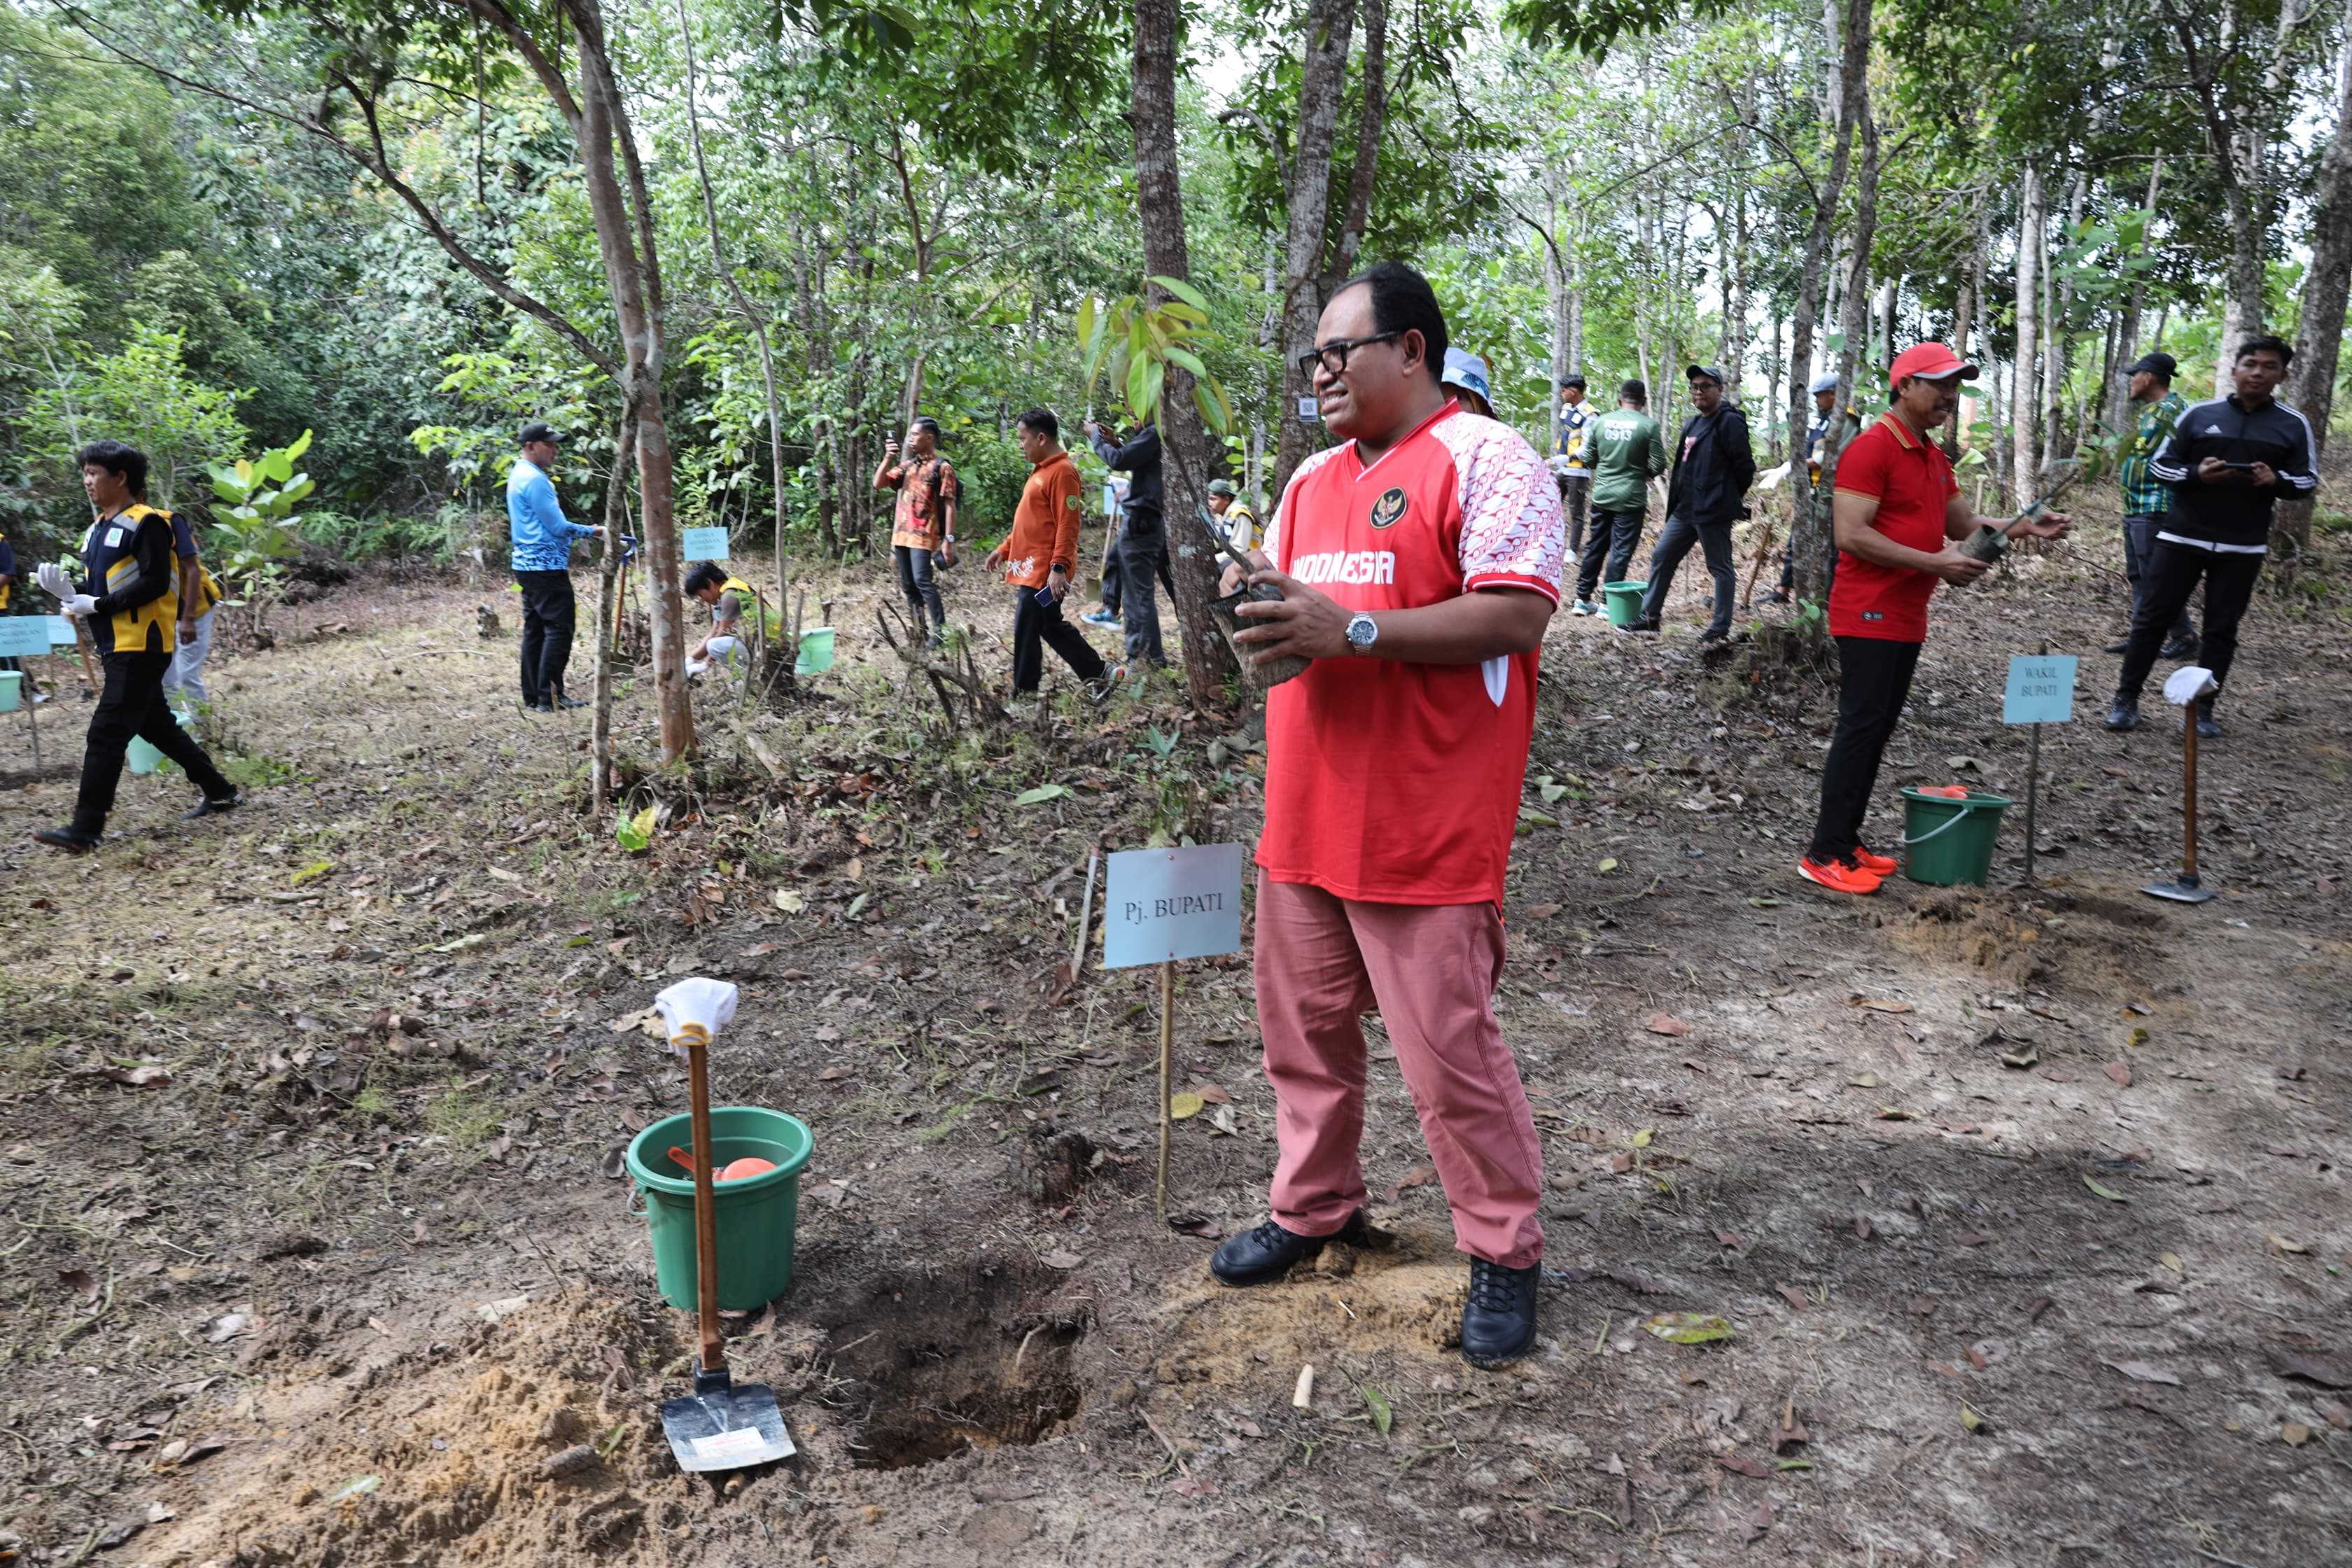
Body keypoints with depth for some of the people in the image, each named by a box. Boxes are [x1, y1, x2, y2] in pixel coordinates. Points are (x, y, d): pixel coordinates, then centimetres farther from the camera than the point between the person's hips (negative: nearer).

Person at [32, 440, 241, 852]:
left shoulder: (146, 523, -12)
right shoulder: (99, 528, 16)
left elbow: (154, 584, -20)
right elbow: (100, 586, 19)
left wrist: (97, 606, -19)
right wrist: (70, 591, -1)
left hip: (141, 647, -10)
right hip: (118, 647, 10)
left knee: (106, 734, -10)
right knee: (156, 726, 15)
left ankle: (85, 828, -8)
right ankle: (219, 792, 25)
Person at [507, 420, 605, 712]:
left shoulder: (519, 474, 18)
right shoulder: (535, 480, -15)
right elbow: (558, 526, -17)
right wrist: (593, 532, -5)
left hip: (528, 565, 11)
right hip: (546, 567, -11)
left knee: (535, 629, 10)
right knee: (559, 628, -9)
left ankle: (533, 698, 13)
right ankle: (549, 697, -10)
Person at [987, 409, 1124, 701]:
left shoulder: (1062, 472, -14)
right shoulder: (1041, 470, 16)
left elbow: (1067, 525, -21)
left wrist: (1059, 568, -25)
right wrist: (1004, 549, 22)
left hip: (1045, 572, -10)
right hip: (1031, 567, 10)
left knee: (1026, 630, -4)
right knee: (1052, 627, 15)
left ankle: (1024, 694, 7)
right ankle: (1100, 674, 21)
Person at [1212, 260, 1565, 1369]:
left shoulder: (1483, 459, -8)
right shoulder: (1312, 479, 17)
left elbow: (1517, 615, -18)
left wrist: (1352, 629, -23)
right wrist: (1249, 598, 0)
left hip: (1424, 828, -8)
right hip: (1303, 818, 8)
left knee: (1449, 1050, -1)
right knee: (1304, 1029, 16)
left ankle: (1505, 1252, 19)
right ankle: (1313, 1207, 35)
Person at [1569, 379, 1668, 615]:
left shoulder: (1600, 421, 1)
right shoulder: (1649, 425, -9)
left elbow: (1588, 458, 8)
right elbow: (1658, 466, -8)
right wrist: (1643, 472, 13)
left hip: (1602, 495, 4)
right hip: (1631, 498, -4)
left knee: (1595, 546, 14)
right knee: (1621, 551, 2)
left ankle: (1583, 598, 19)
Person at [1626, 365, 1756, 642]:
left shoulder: (1729, 422, -11)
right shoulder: (1692, 424, 16)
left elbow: (1745, 466, -12)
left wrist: (1732, 497, 0)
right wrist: (1676, 499, 14)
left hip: (1713, 512, -9)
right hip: (1685, 509, 9)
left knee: (1720, 567, 1)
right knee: (1661, 557, 12)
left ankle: (1721, 626, 8)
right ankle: (1650, 616, 20)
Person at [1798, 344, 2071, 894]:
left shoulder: (1934, 457, 17)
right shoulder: (1871, 448, -13)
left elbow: (1961, 523, 23)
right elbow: (1851, 535, -21)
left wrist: (2022, 526, 6)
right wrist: (1936, 564, -21)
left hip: (1907, 617, 9)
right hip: (1869, 614, -9)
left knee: (1877, 729, 10)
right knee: (1861, 726, -10)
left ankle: (1847, 843, 16)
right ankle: (1824, 854, -6)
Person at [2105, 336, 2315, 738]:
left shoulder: (2294, 425, 4)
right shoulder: (2199, 413, 1)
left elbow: (2308, 479, 8)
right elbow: (2159, 464, 3)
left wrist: (2277, 481, -14)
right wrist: (2196, 474, -17)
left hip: (2242, 548, 1)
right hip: (2182, 538, -1)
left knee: (2222, 629, 4)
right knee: (2152, 617, 0)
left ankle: (2203, 709, 11)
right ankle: (2126, 699, 8)